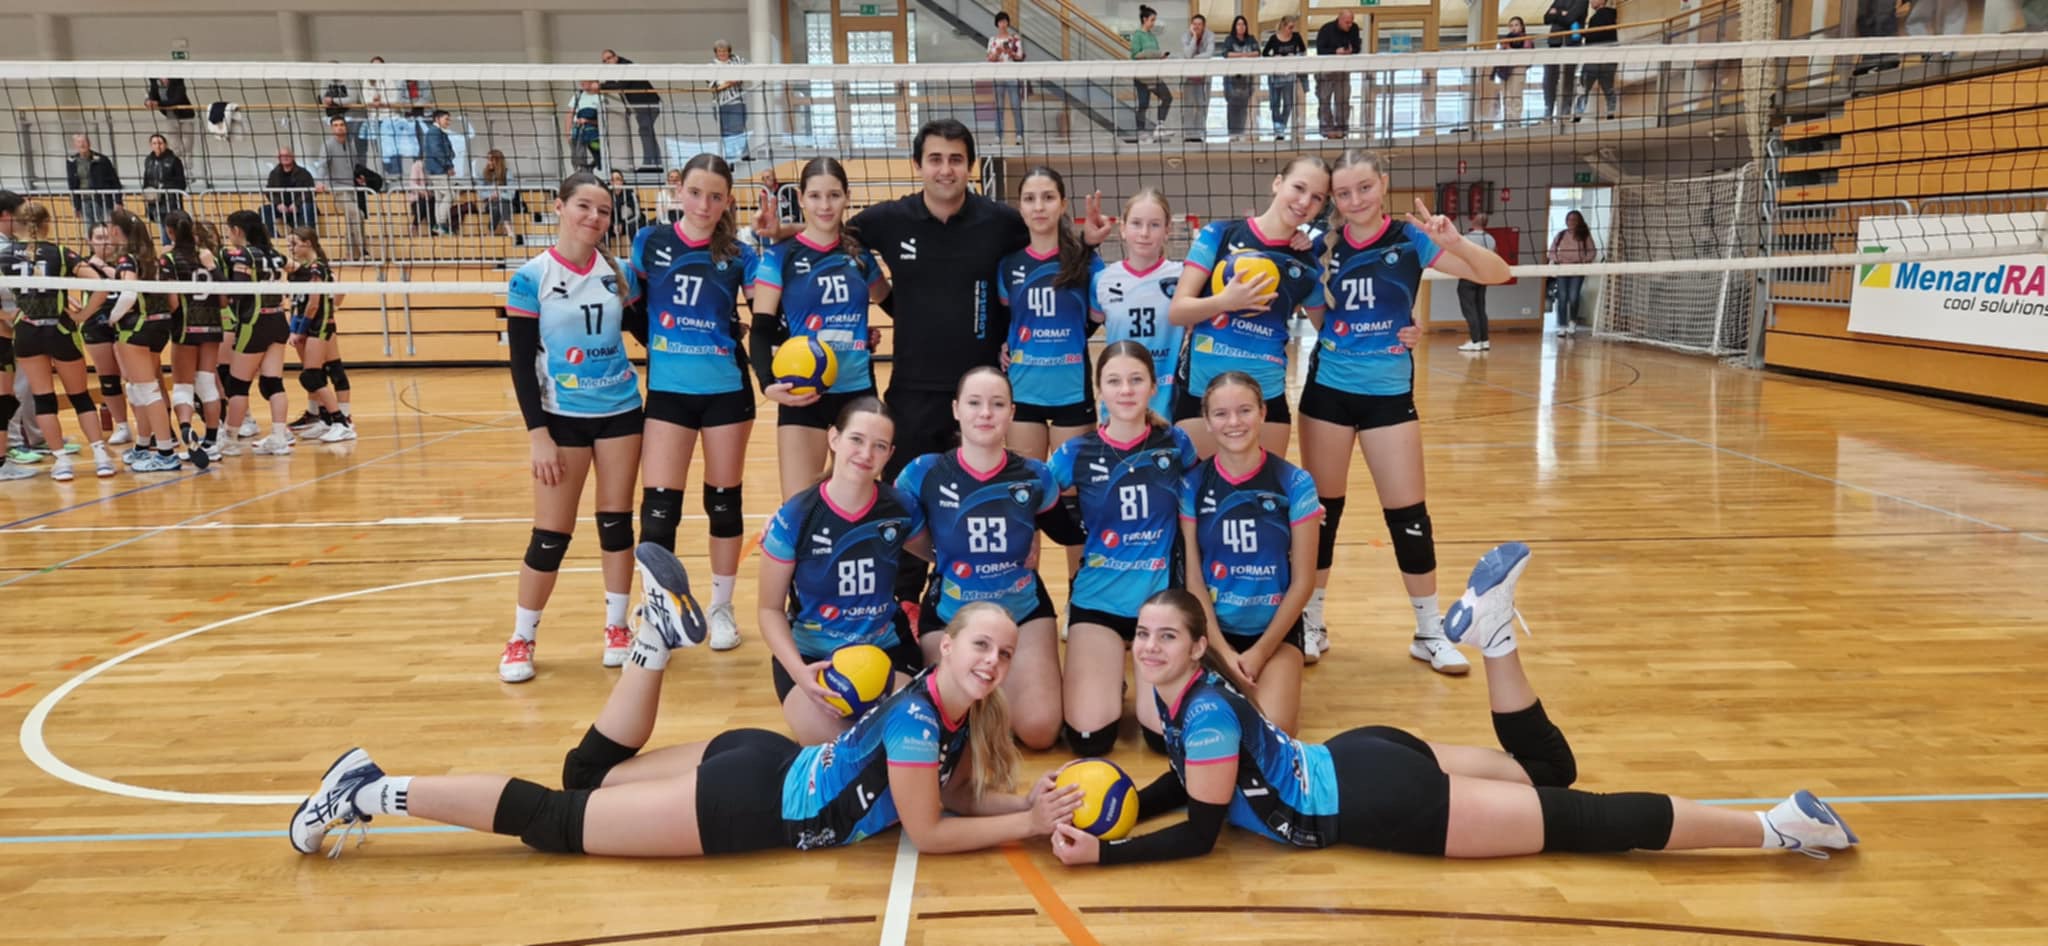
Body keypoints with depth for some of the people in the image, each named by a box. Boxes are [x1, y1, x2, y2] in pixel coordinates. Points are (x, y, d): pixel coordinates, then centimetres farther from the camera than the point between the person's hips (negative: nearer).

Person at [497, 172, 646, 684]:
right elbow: (521, 363, -8)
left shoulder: (619, 273, 2)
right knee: (551, 535, -1)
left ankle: (616, 627, 23)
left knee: (617, 522, 8)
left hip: (621, 411, 3)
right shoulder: (531, 277, -8)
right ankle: (521, 639, 17)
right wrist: (537, 434, -13)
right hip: (563, 417, -3)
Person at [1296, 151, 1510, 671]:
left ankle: (1430, 631, 16)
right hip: (1327, 391, 1)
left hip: (1389, 393, -1)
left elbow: (1497, 273, -12)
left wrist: (1455, 243, -29)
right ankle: (1311, 621, 24)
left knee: (1408, 514, 2)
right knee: (1320, 508, 9)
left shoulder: (1410, 239, -6)